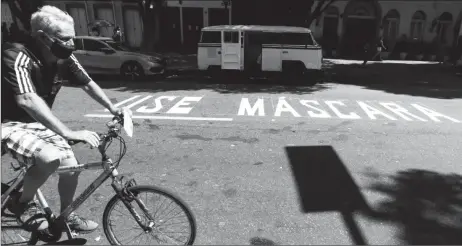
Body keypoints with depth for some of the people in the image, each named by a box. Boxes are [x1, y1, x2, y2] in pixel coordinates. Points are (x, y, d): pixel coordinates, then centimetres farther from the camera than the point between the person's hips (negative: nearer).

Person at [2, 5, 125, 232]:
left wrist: (113, 109, -3)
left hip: (37, 122, 7)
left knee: (71, 166, -3)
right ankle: (22, 203, -1)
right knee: (50, 157, -32)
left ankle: (66, 217, 23)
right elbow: (27, 100, -43)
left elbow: (88, 84, 4)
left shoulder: (63, 58, -8)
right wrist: (68, 133, -49)